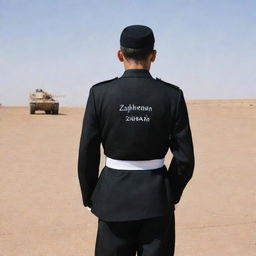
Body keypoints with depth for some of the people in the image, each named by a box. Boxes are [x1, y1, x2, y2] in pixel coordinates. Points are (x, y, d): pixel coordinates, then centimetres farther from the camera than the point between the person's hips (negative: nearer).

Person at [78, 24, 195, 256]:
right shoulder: (172, 95, -7)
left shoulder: (100, 93, -9)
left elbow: (87, 154, -5)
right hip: (157, 198, 1)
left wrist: (90, 198, 8)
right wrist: (172, 195, 12)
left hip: (115, 196, 0)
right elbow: (185, 157, -4)